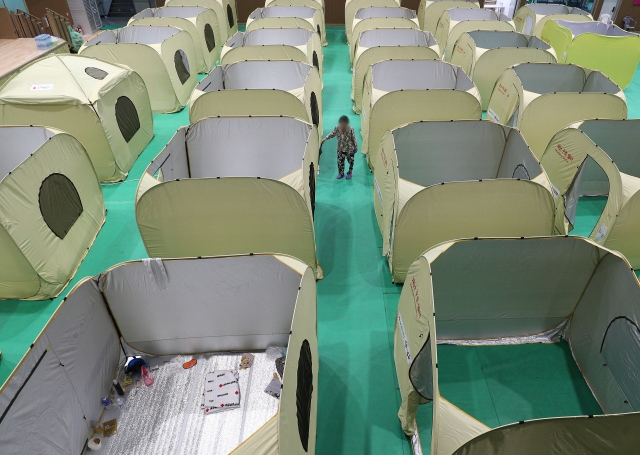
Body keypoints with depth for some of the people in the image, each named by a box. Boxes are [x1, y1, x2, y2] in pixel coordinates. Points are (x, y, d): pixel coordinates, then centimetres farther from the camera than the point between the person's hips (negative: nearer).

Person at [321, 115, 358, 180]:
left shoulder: (351, 130, -23)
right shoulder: (337, 128, -16)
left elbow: (354, 139, -13)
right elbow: (332, 134, -2)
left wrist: (356, 147, -4)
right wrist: (325, 139, -12)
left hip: (350, 149, -2)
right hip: (340, 149, 2)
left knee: (351, 161, 14)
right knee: (340, 162, 11)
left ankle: (349, 173, 38)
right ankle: (341, 173, 35)